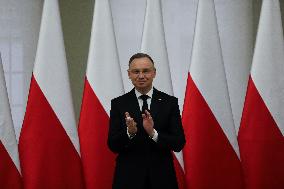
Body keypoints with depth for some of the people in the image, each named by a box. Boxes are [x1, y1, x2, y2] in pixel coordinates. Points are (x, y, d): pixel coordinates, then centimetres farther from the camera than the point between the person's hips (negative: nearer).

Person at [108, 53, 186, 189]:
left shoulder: (170, 102, -1)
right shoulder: (118, 104, -1)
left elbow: (179, 144, -6)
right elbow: (113, 145, -5)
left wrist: (153, 133, -21)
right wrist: (129, 132, -23)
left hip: (162, 178, 1)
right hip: (128, 178, 0)